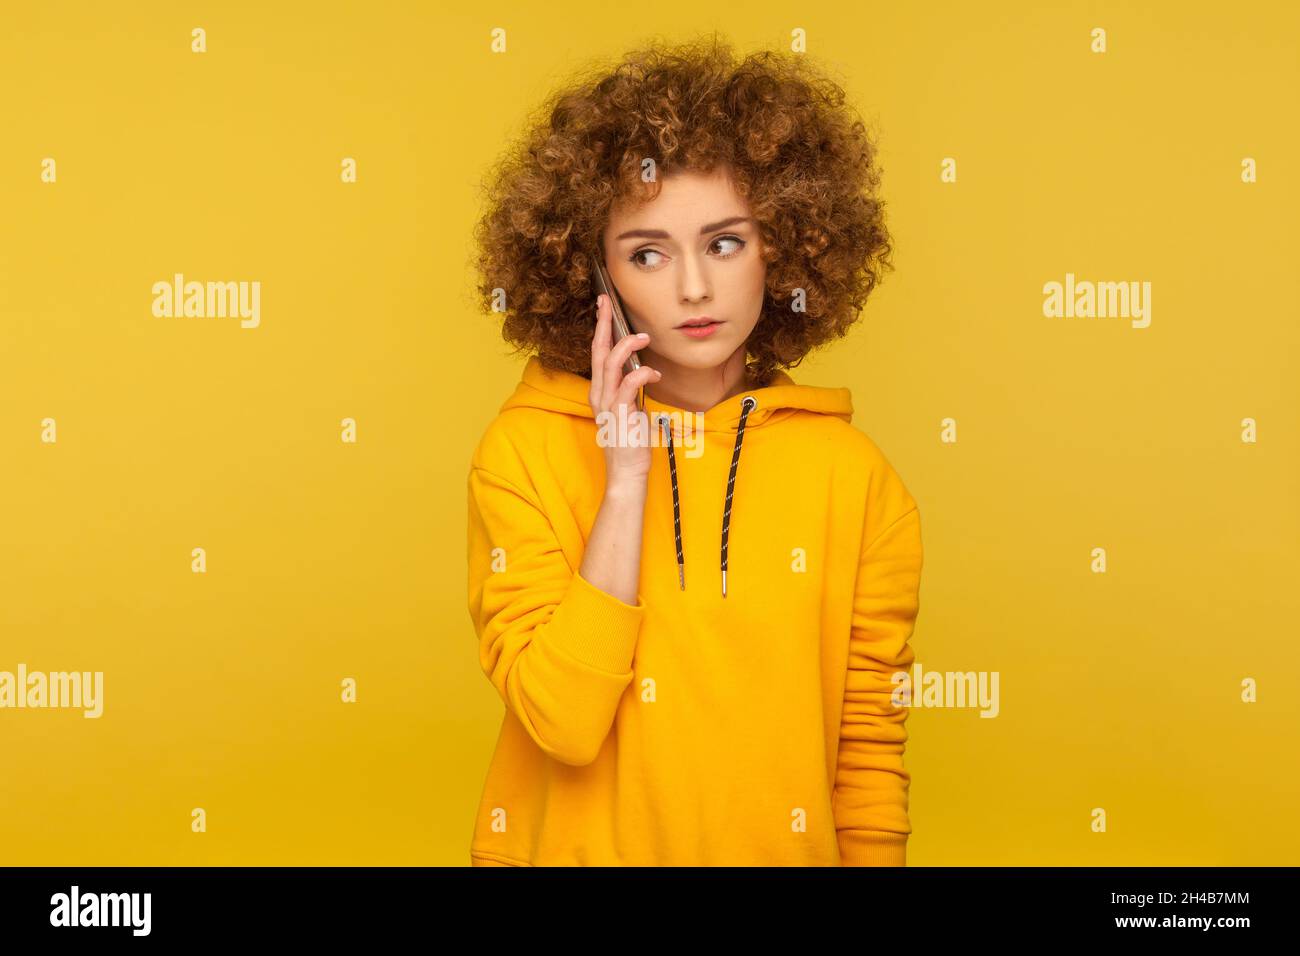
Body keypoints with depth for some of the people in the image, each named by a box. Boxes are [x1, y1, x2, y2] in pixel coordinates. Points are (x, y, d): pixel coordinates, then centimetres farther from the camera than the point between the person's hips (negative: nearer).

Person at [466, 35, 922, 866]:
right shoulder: (526, 448, -12)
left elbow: (869, 757, -3)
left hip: (785, 847, 1)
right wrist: (626, 480, -23)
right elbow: (564, 723, -21)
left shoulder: (853, 476, -10)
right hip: (581, 844, -1)